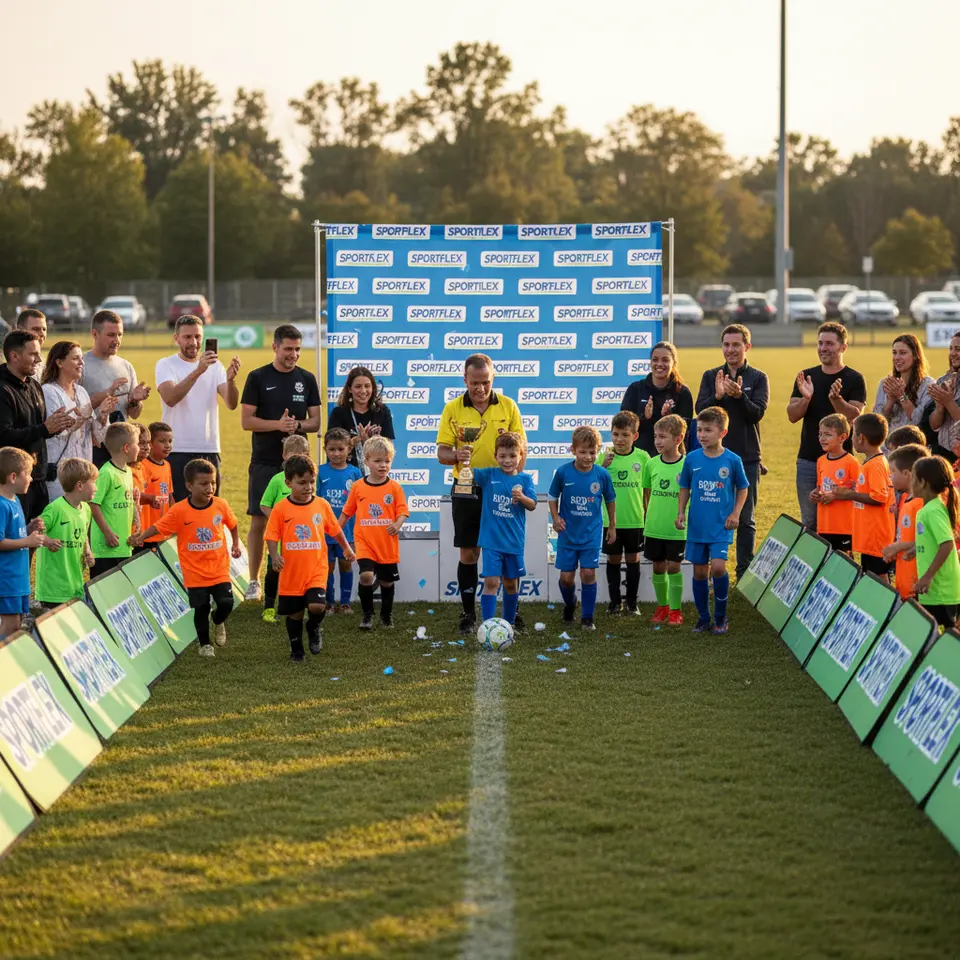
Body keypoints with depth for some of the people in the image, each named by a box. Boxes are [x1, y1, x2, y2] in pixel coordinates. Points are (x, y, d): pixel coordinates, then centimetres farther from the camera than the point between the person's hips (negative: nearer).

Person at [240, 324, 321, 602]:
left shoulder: (306, 379, 8)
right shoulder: (258, 378, 0)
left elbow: (316, 421, 8)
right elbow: (246, 420, -4)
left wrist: (297, 425, -13)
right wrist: (278, 424, -18)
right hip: (264, 462, -2)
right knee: (259, 521, -1)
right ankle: (254, 581, 7)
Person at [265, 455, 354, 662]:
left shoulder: (322, 505, 0)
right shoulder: (281, 508, -7)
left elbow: (335, 529, 14)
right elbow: (272, 536, -5)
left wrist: (346, 548, 24)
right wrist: (275, 556, -21)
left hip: (316, 569, 0)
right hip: (291, 571, 0)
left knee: (317, 606, -18)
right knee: (294, 613, 10)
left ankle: (314, 629, 16)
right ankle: (296, 650, 31)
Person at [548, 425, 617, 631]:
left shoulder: (602, 475, -8)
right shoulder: (563, 472, -10)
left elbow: (610, 500, 8)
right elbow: (553, 496, 5)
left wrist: (612, 526, 15)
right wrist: (555, 517, -9)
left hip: (591, 534, 0)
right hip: (568, 534, 0)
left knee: (588, 574, -6)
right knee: (566, 576, 5)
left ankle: (587, 618, 6)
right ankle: (569, 605, 36)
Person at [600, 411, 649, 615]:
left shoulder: (642, 457, -3)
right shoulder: (605, 457, -4)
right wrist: (604, 466, -23)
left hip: (635, 519, 0)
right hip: (611, 519, 0)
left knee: (633, 559, 9)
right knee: (613, 559, 8)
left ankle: (632, 601, 19)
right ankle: (615, 601, 18)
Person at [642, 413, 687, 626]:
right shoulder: (652, 464, 2)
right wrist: (650, 515, 10)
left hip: (677, 529, -4)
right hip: (654, 527, 4)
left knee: (673, 567, -2)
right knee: (658, 566, 11)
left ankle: (676, 610, 9)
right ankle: (662, 606, 26)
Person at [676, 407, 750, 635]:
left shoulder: (732, 460, -6)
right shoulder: (692, 459, -1)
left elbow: (742, 488, 6)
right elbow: (684, 488, 11)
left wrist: (735, 513, -3)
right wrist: (681, 512, 2)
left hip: (721, 526, -3)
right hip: (697, 525, 3)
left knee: (718, 567, -16)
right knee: (699, 572, 7)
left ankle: (720, 617, 2)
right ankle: (703, 618, 21)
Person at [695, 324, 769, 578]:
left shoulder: (758, 378, 2)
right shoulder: (711, 376, 7)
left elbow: (757, 413, -10)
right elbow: (700, 410, -5)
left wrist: (740, 395, -27)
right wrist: (717, 396, -24)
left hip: (747, 458, -1)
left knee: (745, 519, 3)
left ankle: (745, 573, 9)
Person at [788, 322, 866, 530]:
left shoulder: (854, 379, -2)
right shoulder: (807, 376, 9)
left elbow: (855, 417, -12)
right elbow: (792, 415, 2)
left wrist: (836, 399, -29)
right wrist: (805, 398, -17)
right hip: (807, 460, 4)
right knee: (809, 523, 8)